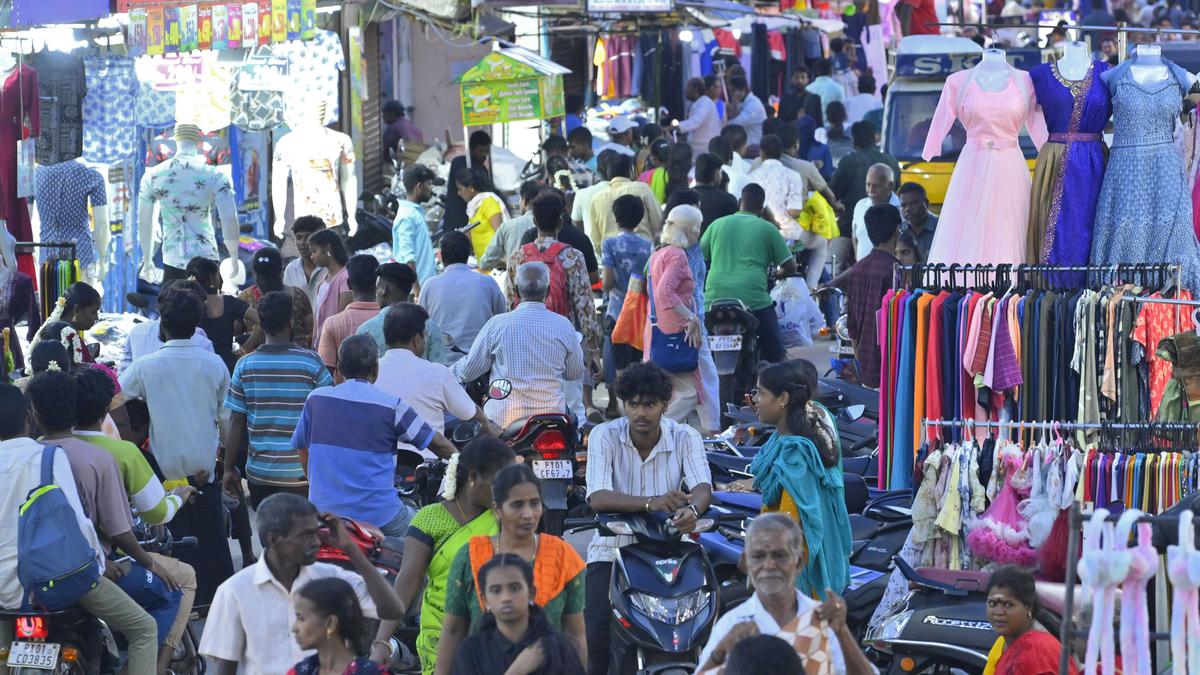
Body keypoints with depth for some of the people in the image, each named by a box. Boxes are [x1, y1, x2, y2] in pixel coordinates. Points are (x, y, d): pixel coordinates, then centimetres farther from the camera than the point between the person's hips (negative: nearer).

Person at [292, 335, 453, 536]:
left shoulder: (316, 399, 4)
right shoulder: (392, 406, -4)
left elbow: (302, 450, 15)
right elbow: (438, 444, 4)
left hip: (323, 510, 2)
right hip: (378, 516, -2)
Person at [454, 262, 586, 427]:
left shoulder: (496, 324, -5)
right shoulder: (563, 326, -2)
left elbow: (469, 370, 2)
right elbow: (576, 374, 12)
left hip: (503, 417, -2)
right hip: (551, 415, 2)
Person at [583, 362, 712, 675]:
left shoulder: (686, 438, -4)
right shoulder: (605, 436, -8)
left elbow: (703, 487, -19)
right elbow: (598, 498, -21)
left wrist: (692, 510, -45)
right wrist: (650, 503, -39)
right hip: (612, 550, -1)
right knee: (598, 638, -17)